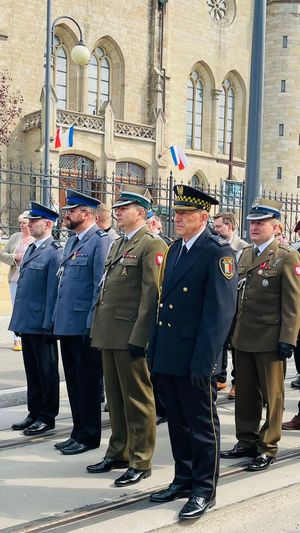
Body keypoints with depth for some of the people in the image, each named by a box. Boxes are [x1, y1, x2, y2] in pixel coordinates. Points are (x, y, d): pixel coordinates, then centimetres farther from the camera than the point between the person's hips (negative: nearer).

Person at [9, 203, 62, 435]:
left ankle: (47, 417, 15)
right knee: (32, 370, 15)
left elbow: (54, 291, -16)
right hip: (26, 322, 8)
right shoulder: (31, 249, 15)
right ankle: (34, 413, 26)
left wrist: (48, 324, -18)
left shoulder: (55, 252, -12)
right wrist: (18, 319, 17)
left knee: (47, 371, 4)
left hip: (42, 323, -8)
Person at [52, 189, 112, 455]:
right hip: (67, 324, 9)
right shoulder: (71, 242, 16)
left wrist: (92, 324, -18)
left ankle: (88, 436, 13)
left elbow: (102, 285, -16)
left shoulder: (101, 241, -11)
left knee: (87, 382, 2)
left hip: (84, 326, -9)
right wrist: (57, 318, 16)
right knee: (73, 381, 15)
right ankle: (78, 431, 26)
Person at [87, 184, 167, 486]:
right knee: (115, 397, 16)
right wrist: (98, 329, 15)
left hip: (130, 335, -9)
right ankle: (118, 453, 29)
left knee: (137, 399, 2)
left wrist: (138, 337, -20)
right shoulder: (117, 245, 18)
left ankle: (140, 462, 12)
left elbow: (152, 295, -17)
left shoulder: (152, 245, -10)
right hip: (109, 334, 9)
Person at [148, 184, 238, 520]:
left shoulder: (218, 252, -12)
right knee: (177, 423, 18)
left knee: (202, 426, 6)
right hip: (167, 356, 8)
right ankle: (184, 480, 32)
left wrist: (204, 361, -20)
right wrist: (155, 349, 13)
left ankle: (204, 490, 19)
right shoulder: (174, 249, 13)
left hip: (195, 359, -7)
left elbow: (221, 311, -17)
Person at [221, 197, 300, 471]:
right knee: (245, 394, 13)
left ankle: (267, 448, 16)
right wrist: (233, 329, 13)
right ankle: (246, 441, 26)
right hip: (243, 338, 6)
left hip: (270, 340, -6)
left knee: (272, 396, 6)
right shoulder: (245, 254, 13)